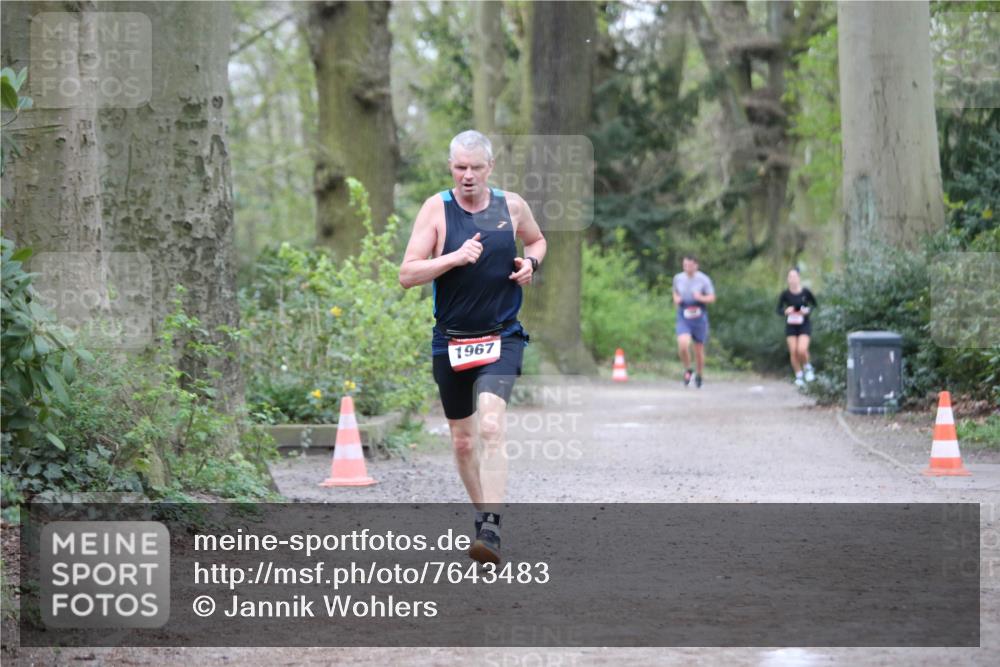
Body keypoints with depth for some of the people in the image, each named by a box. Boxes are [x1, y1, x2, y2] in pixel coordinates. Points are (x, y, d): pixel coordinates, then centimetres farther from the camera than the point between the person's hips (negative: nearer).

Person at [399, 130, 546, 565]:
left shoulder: (512, 206, 1)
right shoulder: (436, 209, -5)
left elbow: (537, 240, 23)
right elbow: (407, 275, -11)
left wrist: (530, 263, 1)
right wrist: (456, 257, -24)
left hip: (502, 338, -1)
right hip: (450, 341, 1)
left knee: (491, 426, -22)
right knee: (462, 441, 11)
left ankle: (491, 531, -26)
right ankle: (482, 513, 34)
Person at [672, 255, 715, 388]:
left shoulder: (703, 279, -6)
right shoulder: (678, 278, 3)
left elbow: (712, 298, -4)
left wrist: (701, 298, -23)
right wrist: (676, 299, -1)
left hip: (699, 317, -1)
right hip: (683, 317, 1)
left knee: (699, 348, 8)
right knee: (683, 344, -22)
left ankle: (699, 375, 31)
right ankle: (687, 370, 4)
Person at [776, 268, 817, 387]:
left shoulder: (805, 292, -11)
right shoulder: (785, 294, -8)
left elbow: (814, 304, 5)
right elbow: (779, 310, 1)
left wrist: (808, 310, -15)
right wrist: (785, 311, -20)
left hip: (804, 325, -2)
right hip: (790, 326, 2)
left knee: (802, 350, -17)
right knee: (793, 352, -2)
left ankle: (807, 367, 14)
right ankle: (799, 376, 17)